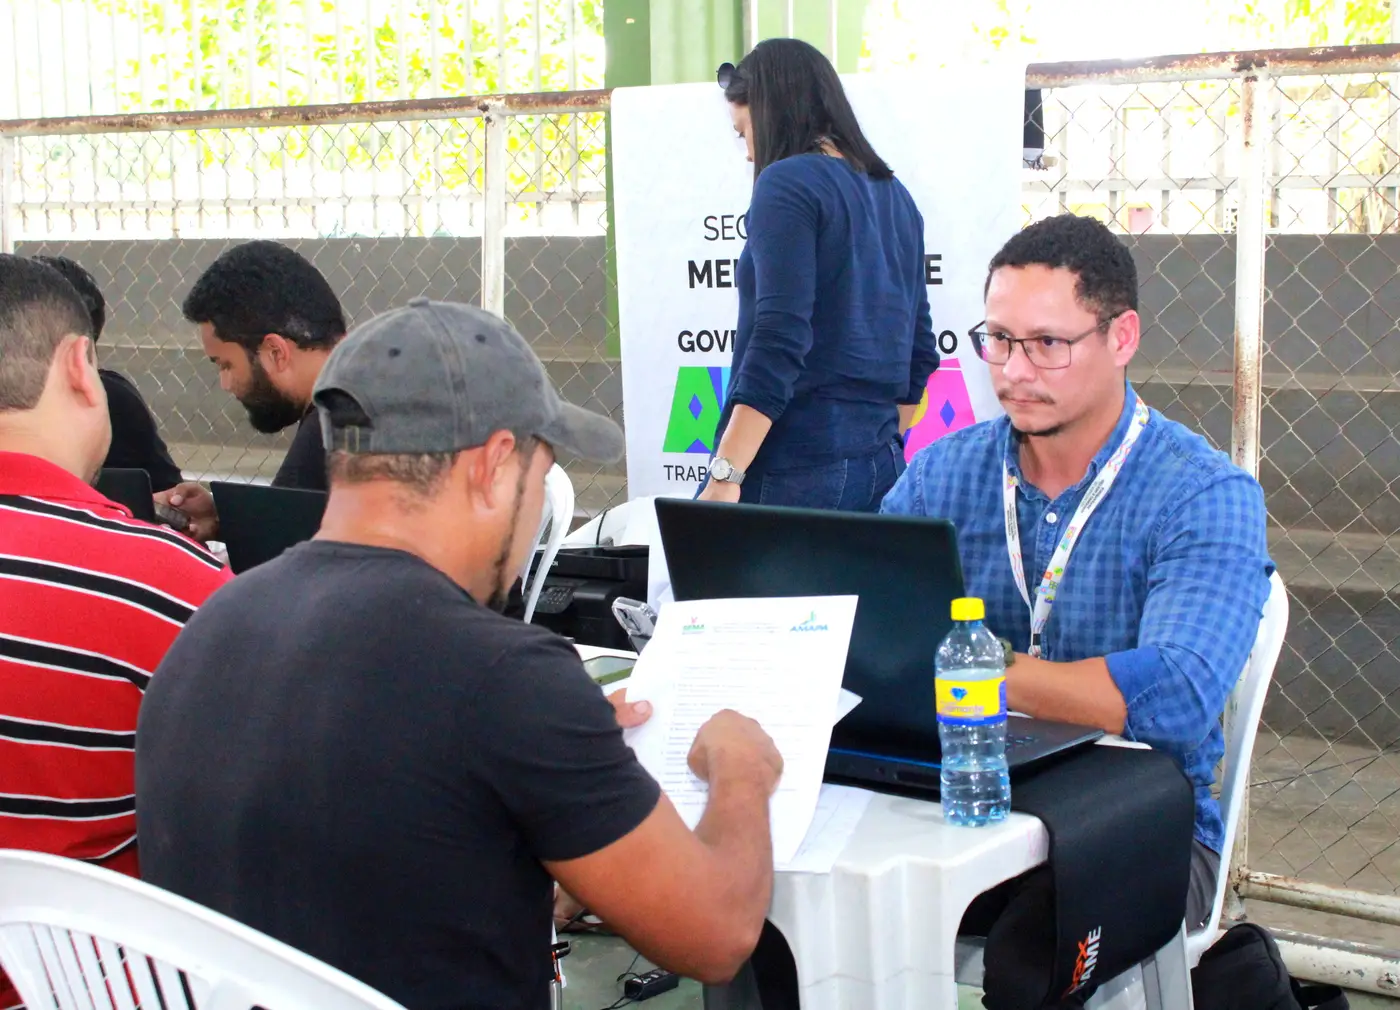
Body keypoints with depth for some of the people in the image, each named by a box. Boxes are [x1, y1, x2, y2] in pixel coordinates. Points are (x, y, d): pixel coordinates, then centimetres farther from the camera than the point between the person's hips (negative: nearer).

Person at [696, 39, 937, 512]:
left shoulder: (788, 184, -7)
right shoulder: (894, 195, 16)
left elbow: (779, 343, -17)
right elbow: (919, 353, 19)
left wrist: (724, 478, -19)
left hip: (795, 473, -8)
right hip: (881, 467, 8)